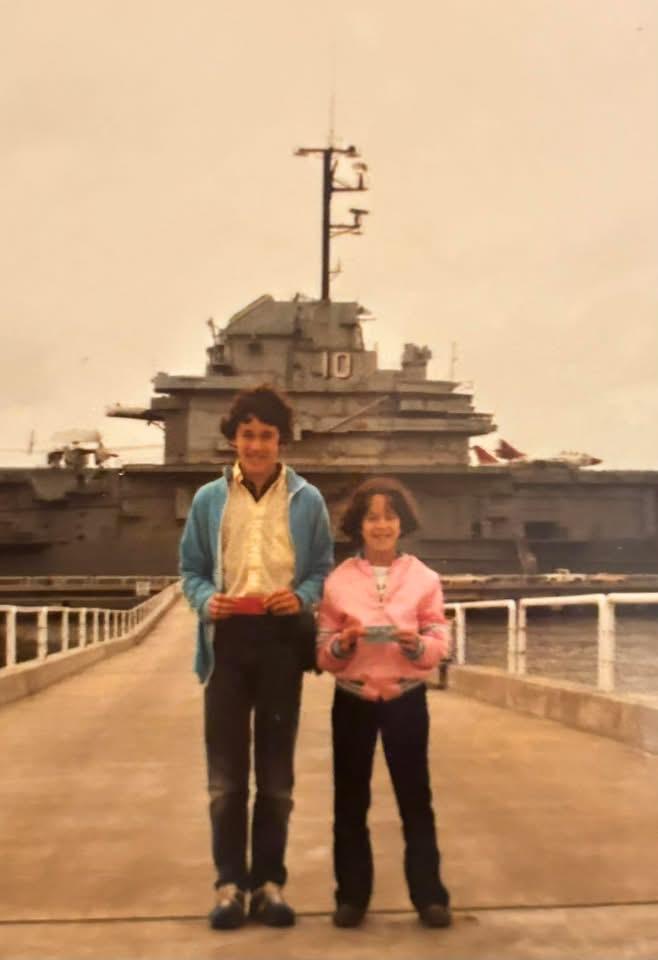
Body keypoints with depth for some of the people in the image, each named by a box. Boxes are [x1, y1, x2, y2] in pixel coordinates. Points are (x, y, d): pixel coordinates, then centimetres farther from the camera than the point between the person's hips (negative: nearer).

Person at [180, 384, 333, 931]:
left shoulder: (307, 500, 3)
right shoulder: (209, 499, 6)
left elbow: (324, 569, 7)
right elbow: (190, 569, 9)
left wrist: (302, 596, -14)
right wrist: (206, 599, -12)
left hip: (280, 641, 0)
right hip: (227, 640, 1)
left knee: (276, 772, 9)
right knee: (226, 773, 5)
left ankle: (270, 881, 21)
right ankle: (230, 882, 17)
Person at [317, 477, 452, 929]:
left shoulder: (424, 578, -1)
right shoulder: (338, 580, 0)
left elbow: (439, 645, -1)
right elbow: (323, 654, 1)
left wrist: (416, 644, -22)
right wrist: (343, 643, -19)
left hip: (407, 699, -1)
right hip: (353, 700, 1)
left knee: (416, 798, 6)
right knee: (350, 801, 9)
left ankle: (430, 895, 17)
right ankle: (352, 895, 21)